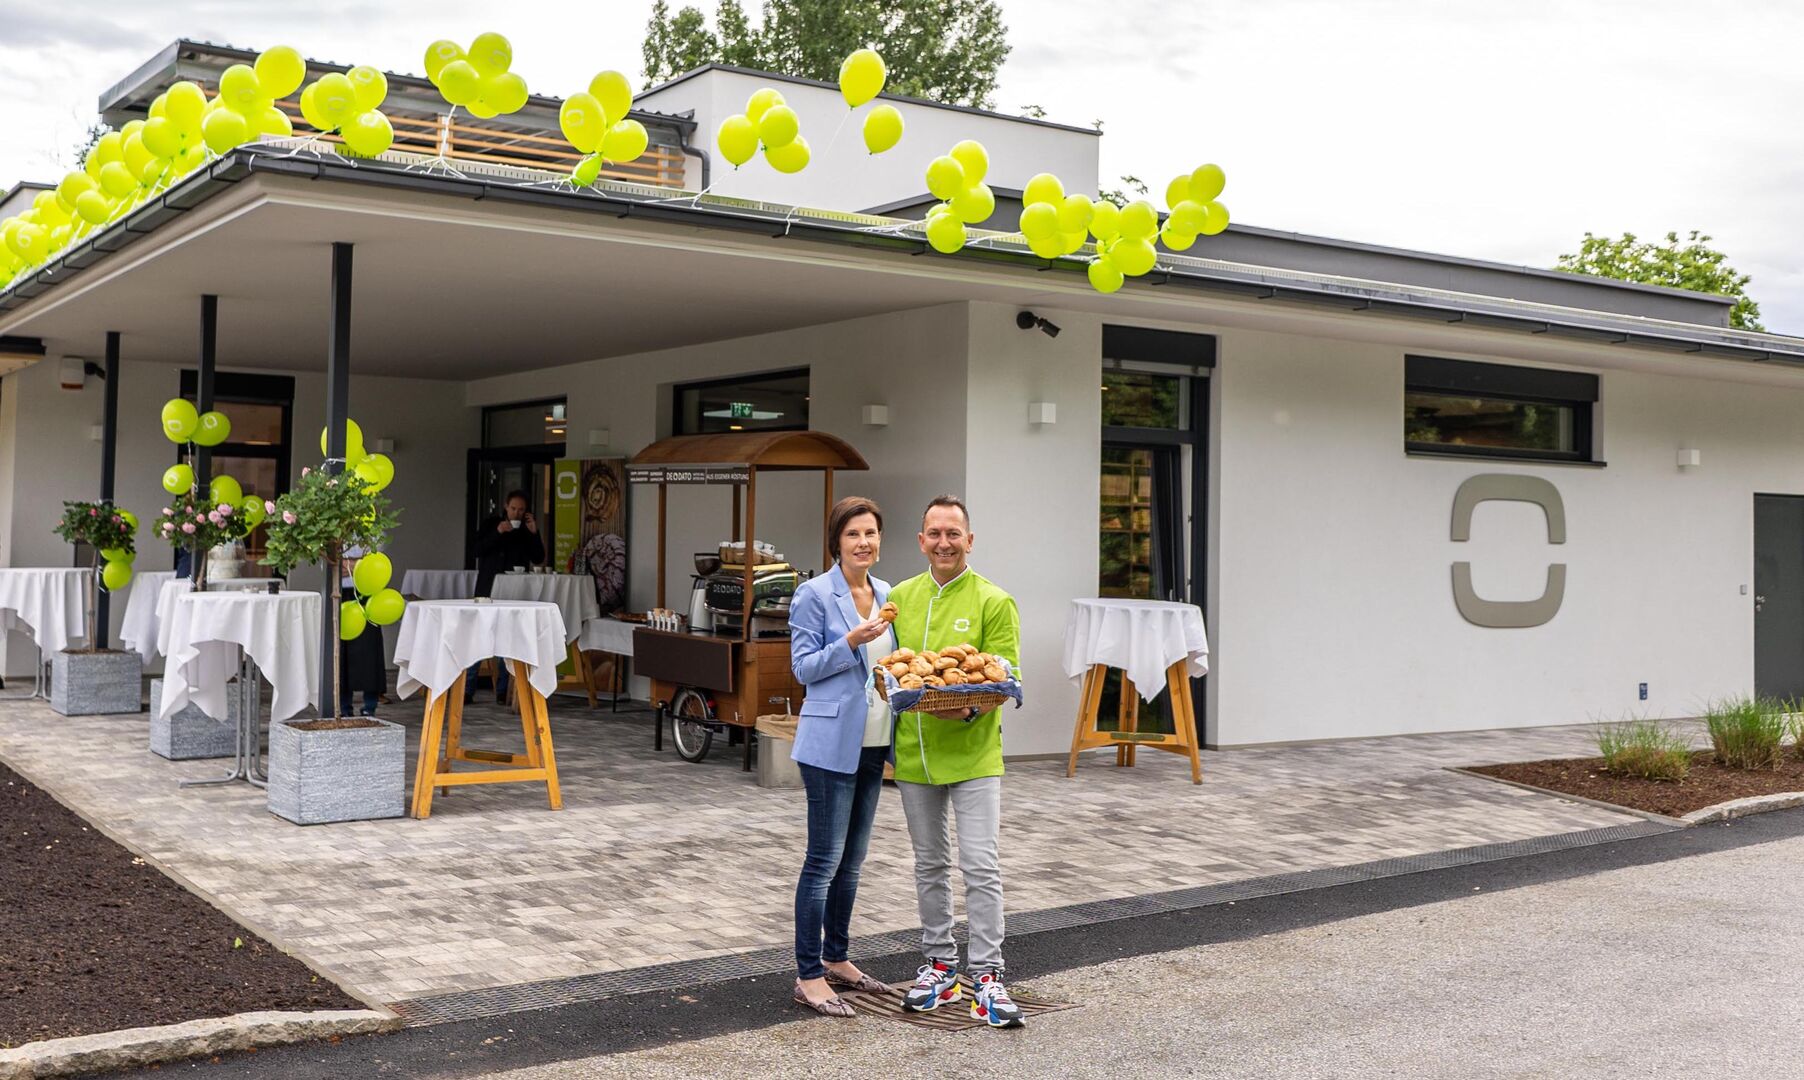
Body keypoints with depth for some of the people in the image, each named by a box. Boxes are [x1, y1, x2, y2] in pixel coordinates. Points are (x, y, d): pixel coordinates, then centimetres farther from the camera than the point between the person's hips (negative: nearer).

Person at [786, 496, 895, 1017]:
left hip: (872, 741, 7)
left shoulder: (886, 595, 11)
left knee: (852, 860, 15)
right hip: (832, 741, -7)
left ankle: (836, 959, 26)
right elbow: (804, 667, -11)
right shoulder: (815, 594, -8)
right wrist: (851, 642, -23)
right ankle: (808, 976, 2)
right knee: (824, 860, -5)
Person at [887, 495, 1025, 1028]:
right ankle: (939, 964, 26)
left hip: (973, 752, -4)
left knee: (981, 864, -7)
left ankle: (987, 975, 1)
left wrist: (970, 710, -26)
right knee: (930, 864, 14)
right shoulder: (900, 598, 8)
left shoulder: (994, 602, -6)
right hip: (914, 752, 4)